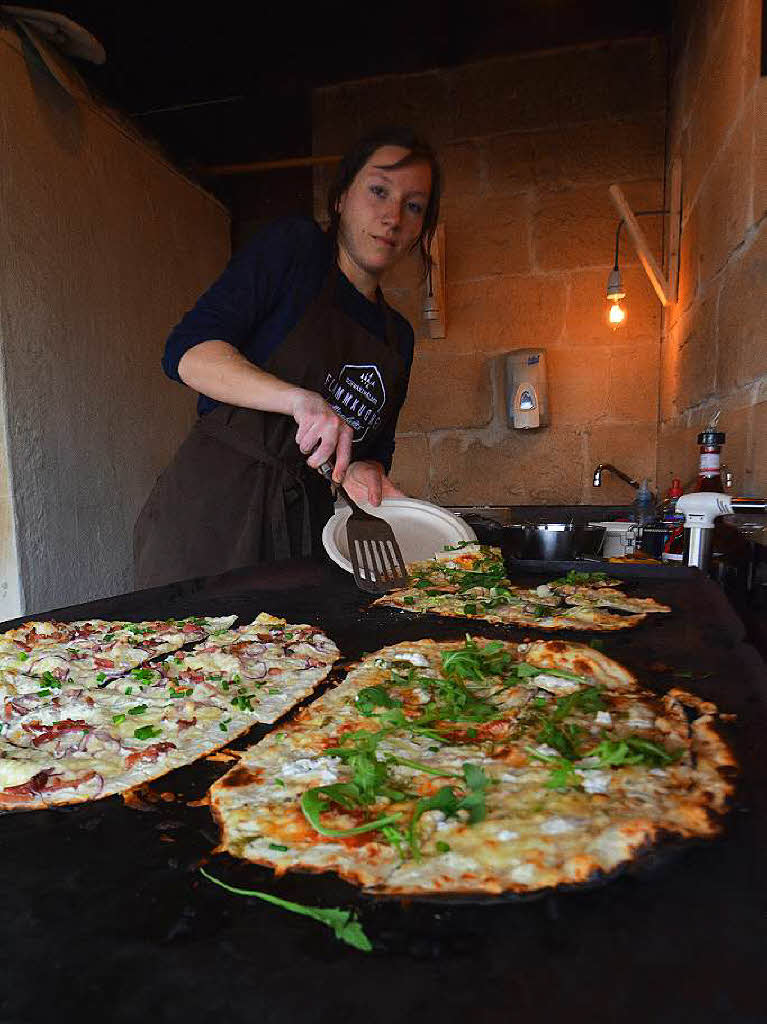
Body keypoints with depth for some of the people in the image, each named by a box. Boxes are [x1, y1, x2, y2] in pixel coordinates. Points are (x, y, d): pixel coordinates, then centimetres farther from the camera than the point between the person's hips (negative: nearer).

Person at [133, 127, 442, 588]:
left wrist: (364, 471, -4)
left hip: (305, 524, 6)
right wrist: (298, 397, -27)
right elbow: (188, 350, -12)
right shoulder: (296, 245, -1)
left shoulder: (397, 334, 16)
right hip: (212, 508, -5)